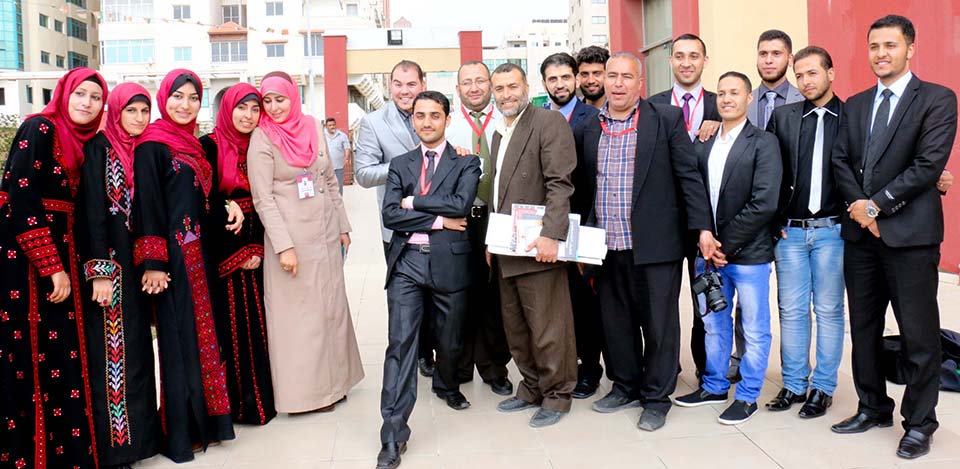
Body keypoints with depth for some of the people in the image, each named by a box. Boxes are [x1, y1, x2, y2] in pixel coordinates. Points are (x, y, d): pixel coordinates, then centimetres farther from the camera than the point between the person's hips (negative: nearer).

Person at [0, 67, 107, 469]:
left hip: (57, 248, 8)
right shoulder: (38, 130, -10)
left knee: (63, 353, 8)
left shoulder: (81, 140, 13)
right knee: (33, 355, -4)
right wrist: (53, 267, -19)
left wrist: (65, 263, 10)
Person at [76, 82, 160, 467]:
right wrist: (99, 272, -19)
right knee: (111, 350, -3)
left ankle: (139, 432, 21)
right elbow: (93, 211, -14)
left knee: (137, 346, 11)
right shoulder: (99, 148, -7)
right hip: (108, 260, -6)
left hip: (139, 258, 6)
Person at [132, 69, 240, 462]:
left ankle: (205, 418, 24)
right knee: (180, 337, -2)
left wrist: (230, 207, 1)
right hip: (173, 256, -8)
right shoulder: (152, 145, -9)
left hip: (201, 252, 8)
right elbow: (147, 204, -15)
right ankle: (181, 433, 10)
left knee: (204, 334, 12)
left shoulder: (195, 144, 13)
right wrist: (152, 263, -19)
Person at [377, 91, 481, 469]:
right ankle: (394, 434, -5)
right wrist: (438, 220, -10)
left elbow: (461, 203, -14)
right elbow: (390, 215, -1)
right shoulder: (400, 165, 12)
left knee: (449, 340, 15)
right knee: (400, 342, -8)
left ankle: (446, 385, 48)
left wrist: (413, 202, -8)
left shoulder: (465, 163, 5)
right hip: (407, 261, 1)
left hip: (449, 262, 0)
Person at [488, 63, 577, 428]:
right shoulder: (500, 133, 19)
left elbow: (560, 184, -17)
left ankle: (556, 397, 16)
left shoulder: (549, 122, -8)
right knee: (516, 328, 16)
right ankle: (531, 390, 30)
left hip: (538, 247, -9)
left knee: (548, 329, 0)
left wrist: (551, 236, -25)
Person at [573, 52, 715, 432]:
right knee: (616, 322, 13)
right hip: (607, 247, 4)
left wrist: (702, 227, -9)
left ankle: (656, 397, 19)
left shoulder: (667, 119, -1)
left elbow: (688, 176, -4)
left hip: (654, 244, -4)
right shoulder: (588, 129, 10)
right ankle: (625, 386, 31)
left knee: (659, 324, 5)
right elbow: (581, 183, 16)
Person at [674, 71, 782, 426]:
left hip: (749, 253, -5)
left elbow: (764, 204, -14)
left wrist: (726, 245, -13)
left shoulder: (763, 143, -7)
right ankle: (714, 386, 30)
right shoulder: (703, 147, 9)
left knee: (754, 329, 6)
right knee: (713, 323, 16)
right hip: (710, 252, 5)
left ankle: (748, 396, 19)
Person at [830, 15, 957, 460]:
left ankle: (919, 423, 15)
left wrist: (877, 204, -13)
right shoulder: (855, 105, 14)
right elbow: (840, 161, 7)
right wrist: (858, 205, -9)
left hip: (909, 233, -5)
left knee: (918, 334, 1)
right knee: (863, 327, 13)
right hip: (860, 232, 6)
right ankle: (873, 407, 27)